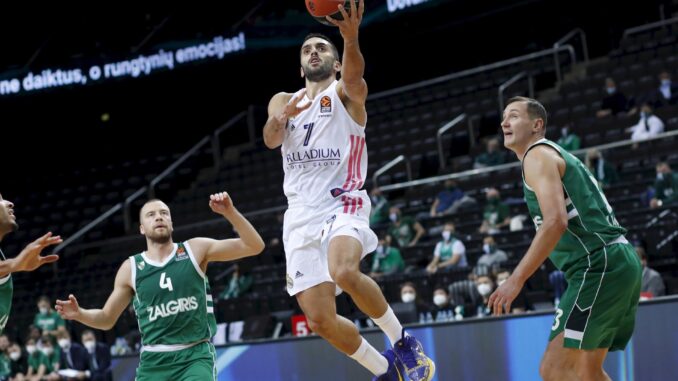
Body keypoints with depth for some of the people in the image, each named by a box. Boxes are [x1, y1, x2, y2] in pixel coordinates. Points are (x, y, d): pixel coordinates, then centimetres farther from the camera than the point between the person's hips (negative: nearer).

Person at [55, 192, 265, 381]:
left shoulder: (195, 250, 1)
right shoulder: (131, 268, 5)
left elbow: (254, 246, -3)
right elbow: (107, 318, 14)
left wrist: (230, 212, -18)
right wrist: (80, 314, -7)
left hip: (195, 355, -2)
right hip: (154, 360, 2)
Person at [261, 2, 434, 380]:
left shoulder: (345, 92, 7)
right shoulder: (283, 100, 19)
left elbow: (354, 75, -20)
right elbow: (271, 139, -3)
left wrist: (351, 37, -43)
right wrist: (282, 118, -28)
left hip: (342, 203, -4)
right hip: (300, 214, 5)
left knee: (344, 272, -35)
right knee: (321, 320, -5)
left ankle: (403, 341, -12)